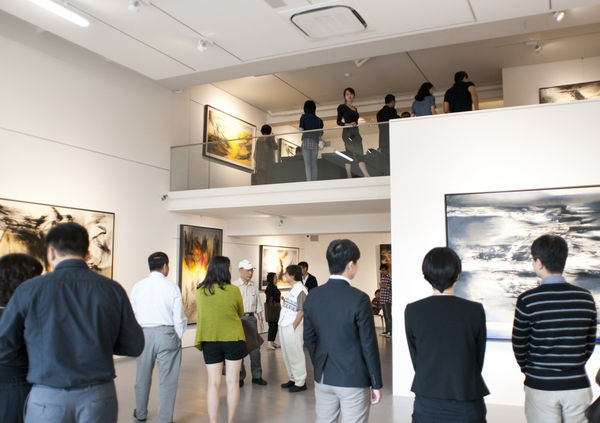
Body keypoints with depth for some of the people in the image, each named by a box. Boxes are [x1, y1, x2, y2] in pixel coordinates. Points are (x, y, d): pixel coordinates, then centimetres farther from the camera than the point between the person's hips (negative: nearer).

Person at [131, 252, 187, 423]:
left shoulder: (138, 287, -1)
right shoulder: (172, 288, -8)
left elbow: (131, 314, 4)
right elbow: (179, 318, -6)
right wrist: (178, 337, 8)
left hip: (144, 334, 3)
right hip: (167, 334, -3)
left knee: (143, 376, 18)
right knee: (167, 379, 5)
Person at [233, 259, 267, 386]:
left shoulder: (254, 286, 11)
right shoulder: (234, 286, -4)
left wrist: (260, 319, 11)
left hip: (251, 318, 4)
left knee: (255, 347, 4)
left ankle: (257, 376, 13)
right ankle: (240, 377, 13)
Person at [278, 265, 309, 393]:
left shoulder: (301, 290, -16)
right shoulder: (293, 289, 12)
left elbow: (301, 312, -18)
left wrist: (293, 327, -16)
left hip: (292, 328, -9)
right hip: (284, 326, 10)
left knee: (295, 355, 0)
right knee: (287, 354, 16)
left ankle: (300, 382, 10)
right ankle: (293, 378, 29)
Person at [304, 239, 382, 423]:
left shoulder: (313, 296, -1)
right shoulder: (359, 299, -17)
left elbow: (309, 339, 8)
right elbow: (369, 345, -12)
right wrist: (376, 384, -3)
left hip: (323, 379, 5)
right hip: (354, 380, -5)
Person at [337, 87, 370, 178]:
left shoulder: (355, 109, 24)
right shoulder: (342, 107, 3)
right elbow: (338, 121, -3)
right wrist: (347, 124, -19)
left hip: (356, 132, 7)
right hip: (347, 132, -7)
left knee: (359, 153, -1)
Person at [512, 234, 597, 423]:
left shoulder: (528, 300, -12)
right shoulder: (586, 298, 0)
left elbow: (519, 345, -4)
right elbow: (590, 342, 8)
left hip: (541, 387, -3)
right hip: (578, 386, 3)